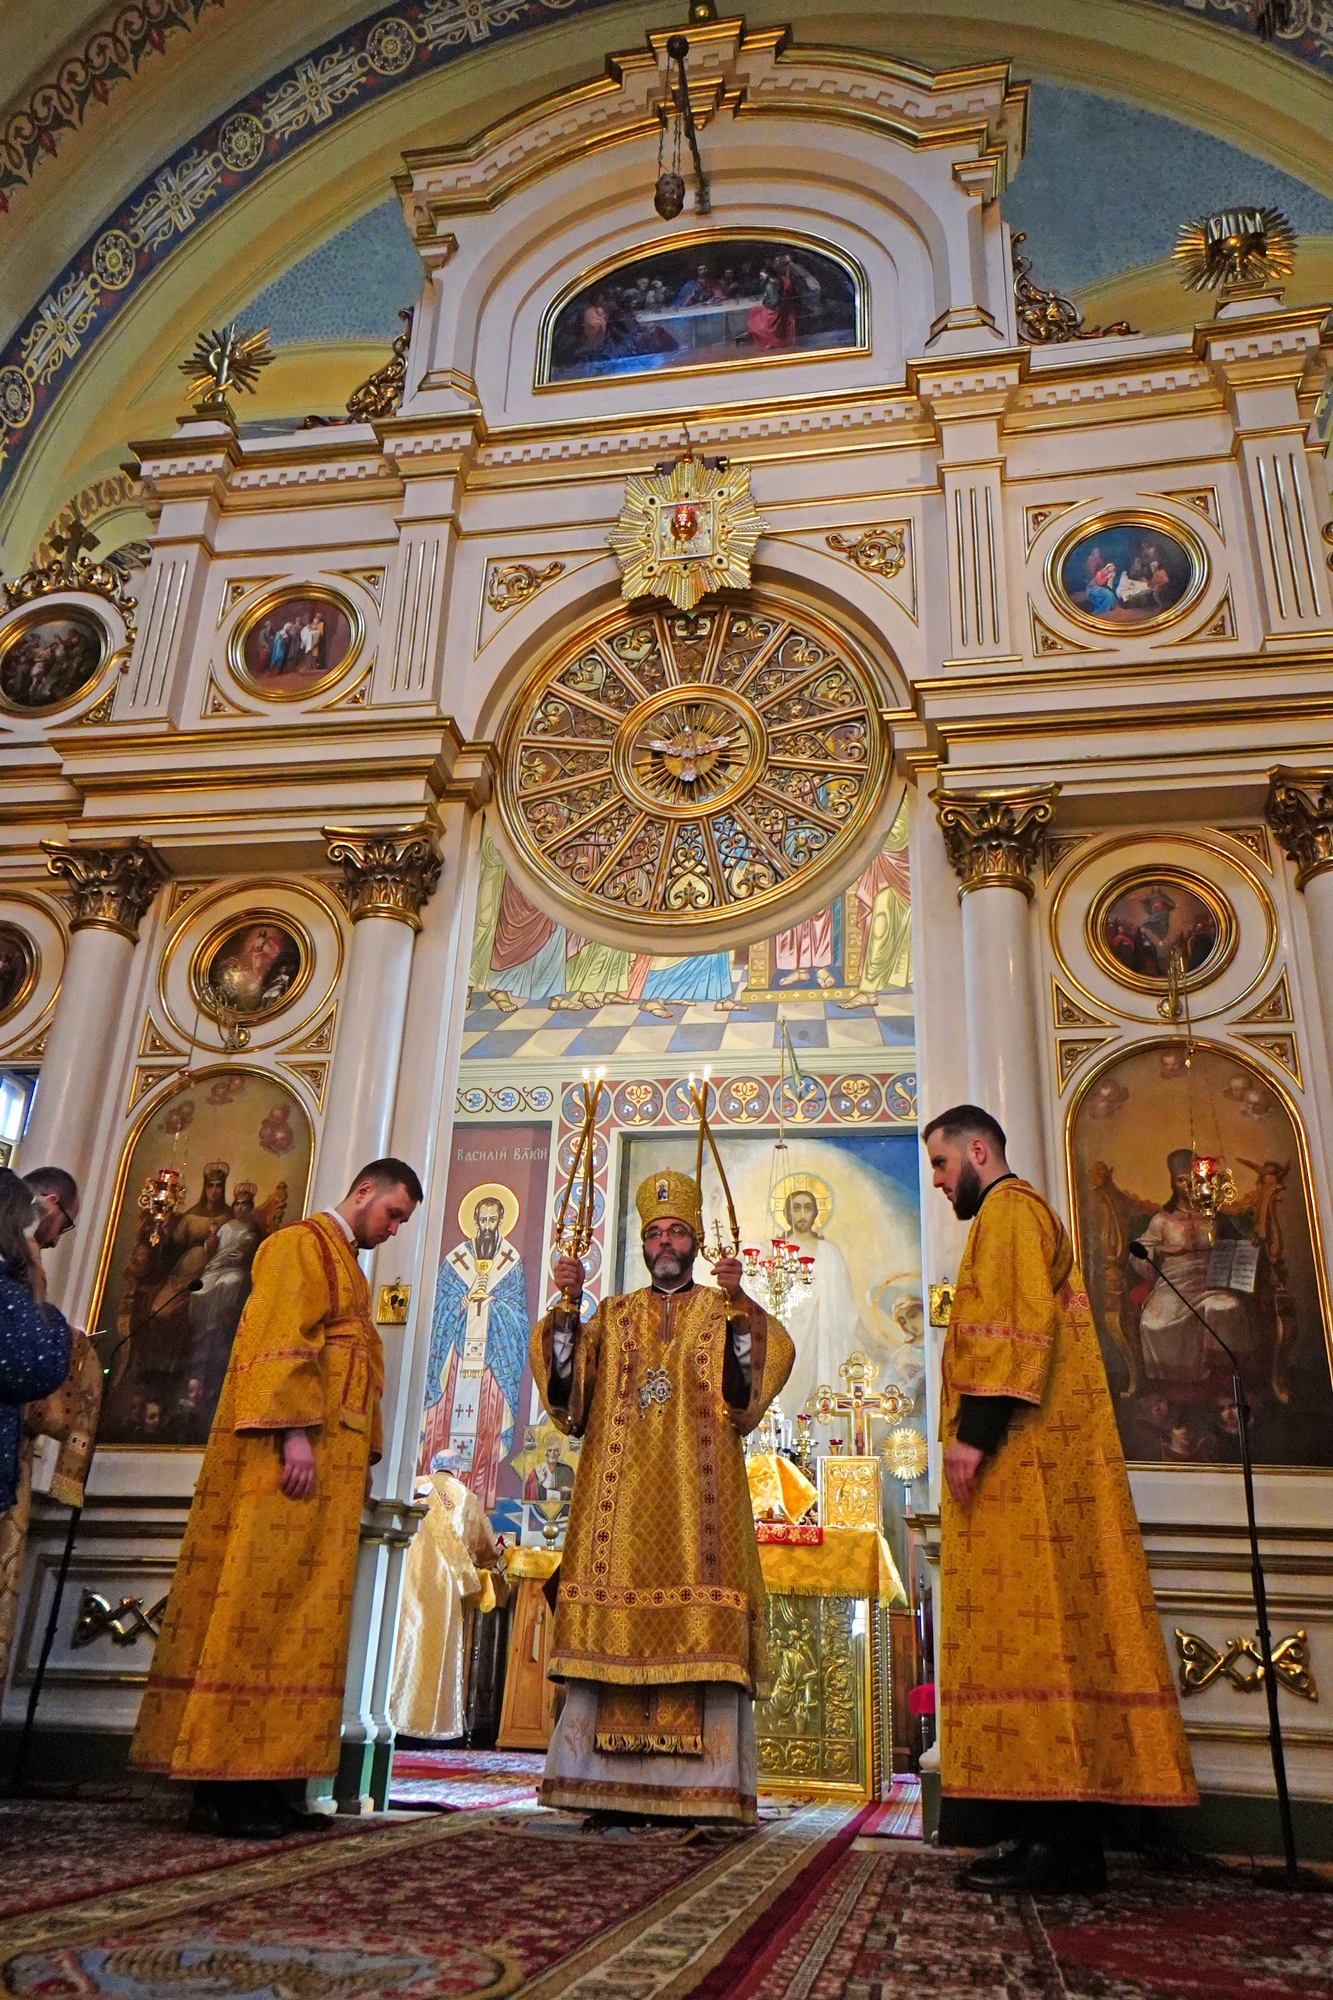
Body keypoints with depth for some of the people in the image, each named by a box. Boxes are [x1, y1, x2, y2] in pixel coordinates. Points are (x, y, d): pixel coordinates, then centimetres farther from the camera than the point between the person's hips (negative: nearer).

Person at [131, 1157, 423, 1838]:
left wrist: (361, 1458, 16)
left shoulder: (348, 1267, 24)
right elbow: (277, 1340, -16)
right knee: (257, 1608, -9)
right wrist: (295, 1431, -24)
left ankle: (256, 1777, 9)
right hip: (289, 1453, -9)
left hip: (331, 1460, 9)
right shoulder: (300, 1244, -3)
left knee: (299, 1618, 6)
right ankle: (221, 1785, -6)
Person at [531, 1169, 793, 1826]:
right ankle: (607, 1785, 0)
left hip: (695, 1496, -2)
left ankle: (699, 1787, -6)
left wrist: (738, 1303, -17)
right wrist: (567, 1304, -7)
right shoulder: (612, 1316, 19)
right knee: (610, 1630, -5)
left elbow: (747, 1390, -4)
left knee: (699, 1631, -10)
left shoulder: (723, 1311, 14)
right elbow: (568, 1389, 5)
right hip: (620, 1495, 2)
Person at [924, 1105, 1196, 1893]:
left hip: (1020, 1455, -10)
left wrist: (974, 1431, -22)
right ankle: (1057, 1828, 8)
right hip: (1026, 1463, 10)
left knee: (1031, 1627, -11)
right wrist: (978, 1434, 21)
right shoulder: (1014, 1216, 26)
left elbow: (1016, 1326, -17)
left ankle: (1063, 1841, -10)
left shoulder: (1009, 1209, -4)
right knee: (1045, 1630, 6)